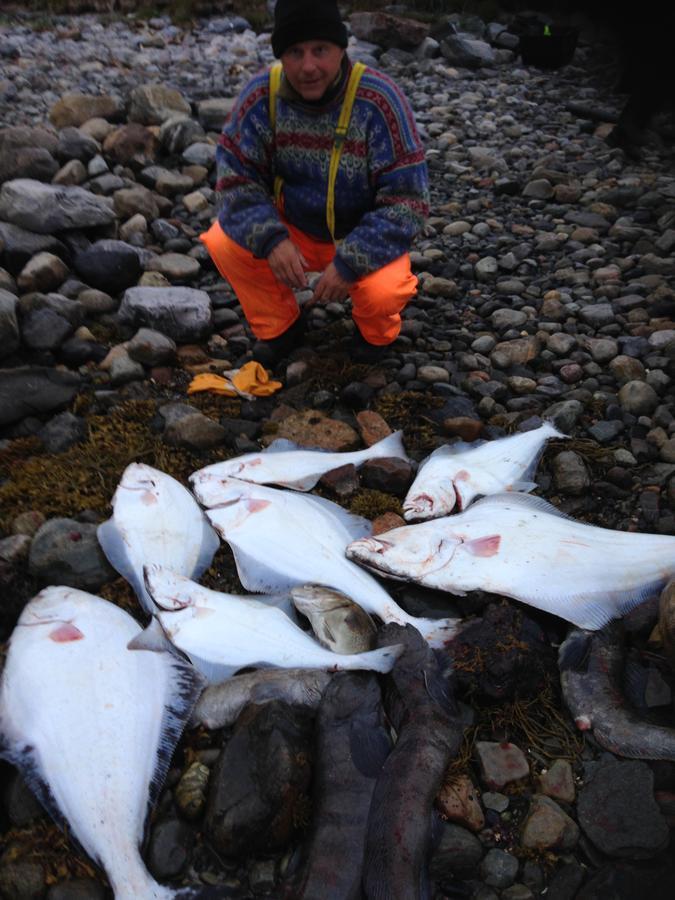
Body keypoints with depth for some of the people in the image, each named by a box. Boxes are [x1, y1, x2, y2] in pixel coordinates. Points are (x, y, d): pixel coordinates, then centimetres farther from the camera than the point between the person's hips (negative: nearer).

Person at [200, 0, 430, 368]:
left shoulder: (378, 99, -22)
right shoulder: (261, 94, -14)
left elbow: (407, 199, -21)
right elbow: (235, 177, -10)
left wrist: (350, 261, -31)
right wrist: (271, 239, -29)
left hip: (365, 238, -3)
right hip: (293, 228, 3)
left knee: (382, 290, -33)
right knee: (223, 243, -20)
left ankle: (376, 331, 7)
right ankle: (279, 325, 6)